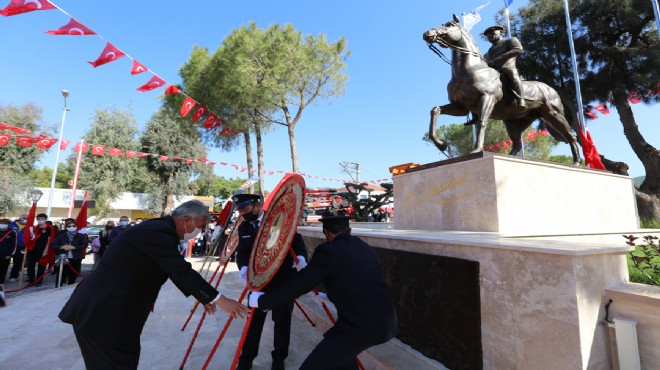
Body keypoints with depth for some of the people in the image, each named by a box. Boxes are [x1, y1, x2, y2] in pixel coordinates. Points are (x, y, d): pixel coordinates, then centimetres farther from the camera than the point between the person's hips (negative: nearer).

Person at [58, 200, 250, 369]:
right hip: (104, 311, -10)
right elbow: (182, 272, -27)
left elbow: (176, 271, 13)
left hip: (102, 306, 10)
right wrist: (220, 300, -21)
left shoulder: (158, 228, 8)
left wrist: (204, 297, 14)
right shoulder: (160, 232, -24)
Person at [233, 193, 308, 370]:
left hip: (284, 279, -3)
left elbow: (297, 240, -8)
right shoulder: (243, 228, 3)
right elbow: (242, 252, -1)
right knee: (254, 320, 12)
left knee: (282, 320, 11)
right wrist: (244, 266, -22)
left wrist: (301, 257, -26)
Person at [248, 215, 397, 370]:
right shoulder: (366, 248, 12)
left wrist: (261, 300, 3)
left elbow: (299, 284, -9)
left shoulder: (328, 250, -9)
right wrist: (329, 296, 40)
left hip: (361, 325, -8)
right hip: (386, 321, 8)